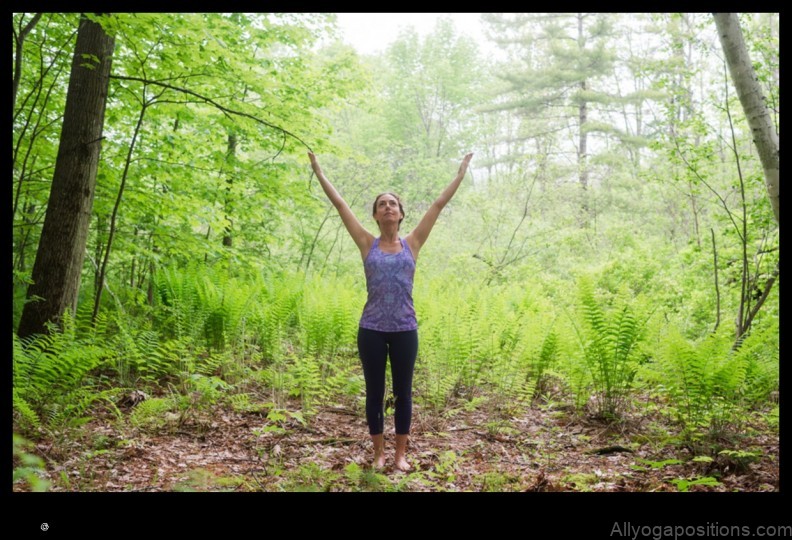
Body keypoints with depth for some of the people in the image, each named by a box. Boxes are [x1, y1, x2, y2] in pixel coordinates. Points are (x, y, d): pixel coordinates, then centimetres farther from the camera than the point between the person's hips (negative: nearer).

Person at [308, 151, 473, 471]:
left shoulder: (412, 244, 5)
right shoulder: (368, 245, 3)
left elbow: (439, 205, 6)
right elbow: (340, 204, 4)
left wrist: (461, 173, 9)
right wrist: (318, 171, 5)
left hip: (405, 330, 0)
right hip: (371, 329, 0)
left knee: (403, 393, 9)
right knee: (374, 393, 8)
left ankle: (400, 453, 22)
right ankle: (379, 453, 22)